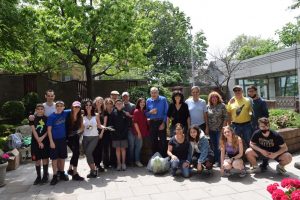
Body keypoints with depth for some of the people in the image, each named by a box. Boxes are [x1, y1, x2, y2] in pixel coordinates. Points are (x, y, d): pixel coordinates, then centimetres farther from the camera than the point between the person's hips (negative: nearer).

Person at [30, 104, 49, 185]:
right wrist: (39, 141, -11)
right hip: (35, 141, 0)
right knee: (37, 159, 5)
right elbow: (34, 131, -4)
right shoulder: (33, 119, 3)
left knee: (45, 158, 2)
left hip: (45, 141, 0)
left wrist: (42, 137, -14)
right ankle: (38, 176, 15)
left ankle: (45, 176, 12)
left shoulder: (47, 118, 4)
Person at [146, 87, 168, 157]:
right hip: (152, 123, 3)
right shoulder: (148, 101, 6)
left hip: (161, 122, -3)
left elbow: (166, 112, -5)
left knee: (163, 141, -1)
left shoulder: (163, 99, -3)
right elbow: (146, 114, 10)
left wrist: (163, 123, -11)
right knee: (153, 142, 10)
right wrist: (150, 112, -11)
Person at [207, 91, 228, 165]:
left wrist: (223, 127, -11)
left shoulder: (222, 105, -2)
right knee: (214, 145, 10)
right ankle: (216, 160, 21)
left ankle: (220, 161, 12)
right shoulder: (208, 106, 5)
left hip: (220, 129, -3)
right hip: (211, 129, 3)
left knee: (219, 145, -1)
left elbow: (225, 117, -4)